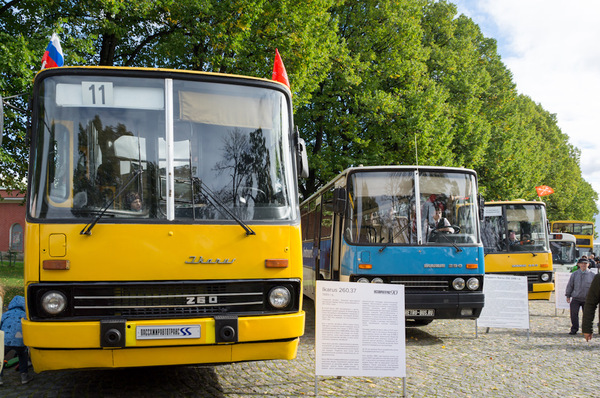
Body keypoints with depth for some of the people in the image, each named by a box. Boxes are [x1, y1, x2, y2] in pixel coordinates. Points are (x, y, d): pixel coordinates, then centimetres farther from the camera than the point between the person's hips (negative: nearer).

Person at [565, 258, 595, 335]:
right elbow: (569, 285, 9)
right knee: (574, 314, -5)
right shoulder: (574, 274, 4)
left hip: (587, 299, 0)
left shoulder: (592, 275, 4)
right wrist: (568, 296, 7)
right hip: (575, 298, 0)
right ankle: (574, 329, 7)